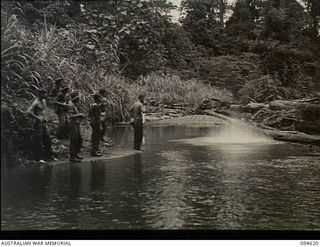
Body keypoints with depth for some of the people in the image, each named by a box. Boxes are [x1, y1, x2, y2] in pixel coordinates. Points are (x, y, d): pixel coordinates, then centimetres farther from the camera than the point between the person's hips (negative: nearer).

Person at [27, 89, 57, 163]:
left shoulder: (44, 101, 14)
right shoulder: (36, 102, -12)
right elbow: (29, 111, -23)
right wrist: (37, 118, -19)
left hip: (44, 123, 8)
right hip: (39, 123, -8)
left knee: (48, 139, 11)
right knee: (38, 140, -4)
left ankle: (50, 155, 21)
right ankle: (39, 158, 0)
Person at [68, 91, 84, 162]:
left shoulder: (75, 105, 13)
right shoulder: (71, 105, -15)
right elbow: (70, 116, -23)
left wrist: (81, 116, 5)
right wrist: (79, 114, -17)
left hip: (77, 124, 10)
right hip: (73, 124, -10)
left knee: (79, 139, 15)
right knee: (73, 141, -5)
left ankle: (76, 154, 27)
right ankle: (72, 157, -1)